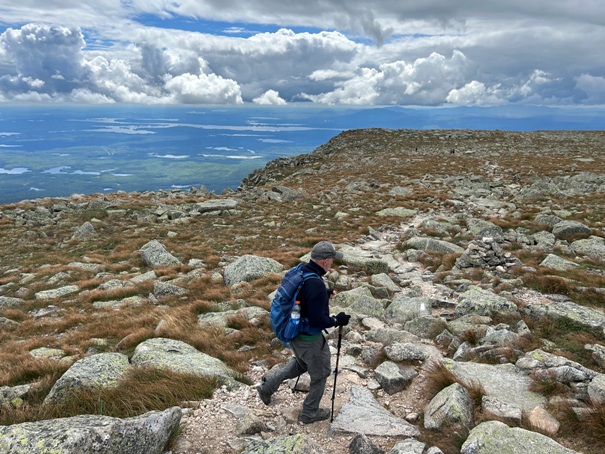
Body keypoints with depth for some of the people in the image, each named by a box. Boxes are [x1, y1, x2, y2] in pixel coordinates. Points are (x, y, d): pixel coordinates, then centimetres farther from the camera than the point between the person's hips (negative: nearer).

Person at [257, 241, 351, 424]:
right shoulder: (316, 285, -32)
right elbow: (318, 320, -28)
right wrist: (337, 320, -13)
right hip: (310, 338, -8)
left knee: (301, 363, 32)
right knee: (320, 374, 14)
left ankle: (268, 385, 31)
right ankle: (310, 413, 31)